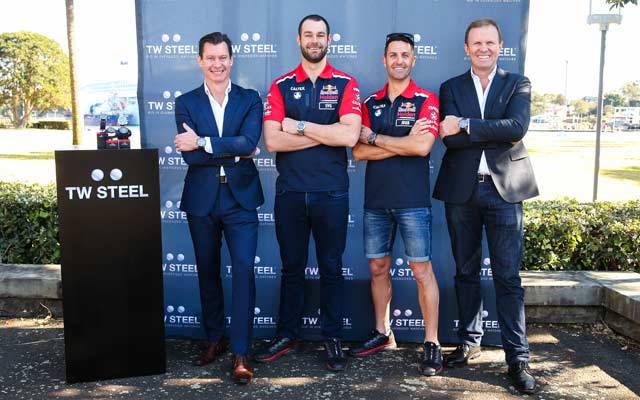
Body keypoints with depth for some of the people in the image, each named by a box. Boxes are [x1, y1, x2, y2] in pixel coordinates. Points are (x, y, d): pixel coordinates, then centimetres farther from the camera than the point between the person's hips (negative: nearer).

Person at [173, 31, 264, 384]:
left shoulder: (250, 99, 2)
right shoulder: (186, 102, 4)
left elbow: (248, 142, -16)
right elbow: (190, 155, -9)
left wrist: (203, 142, -19)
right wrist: (233, 151, -14)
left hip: (240, 199, -2)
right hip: (201, 201, 2)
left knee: (244, 270, -9)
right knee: (207, 273, 13)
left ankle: (241, 354, -1)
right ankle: (214, 339, 31)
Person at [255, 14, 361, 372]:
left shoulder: (345, 84, 1)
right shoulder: (281, 86, 5)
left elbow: (350, 135, -14)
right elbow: (272, 140, -8)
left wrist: (299, 126, -10)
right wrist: (327, 134, -11)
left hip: (332, 193, -1)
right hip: (290, 192, 2)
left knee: (331, 268, 9)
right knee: (292, 267, 13)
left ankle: (333, 339, 22)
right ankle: (287, 335, 27)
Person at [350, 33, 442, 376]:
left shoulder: (426, 100, 0)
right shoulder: (370, 104, 11)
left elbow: (422, 146, -15)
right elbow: (358, 152, 0)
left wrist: (375, 137, -7)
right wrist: (402, 143, -10)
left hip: (413, 199, -4)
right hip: (375, 199, 4)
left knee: (422, 271, -1)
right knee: (378, 268, 11)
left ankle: (431, 343, 9)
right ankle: (382, 333, 27)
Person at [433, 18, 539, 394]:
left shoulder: (518, 84, 7)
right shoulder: (451, 87, 9)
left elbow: (518, 127, -13)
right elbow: (450, 138, -7)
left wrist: (466, 125, -14)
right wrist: (498, 134, -12)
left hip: (504, 189, -2)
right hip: (462, 191, 2)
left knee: (508, 276, -1)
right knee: (466, 272, 12)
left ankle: (518, 357, 7)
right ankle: (469, 342, 26)